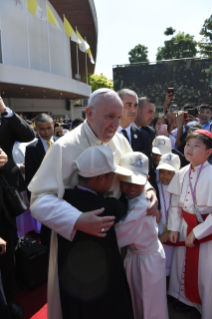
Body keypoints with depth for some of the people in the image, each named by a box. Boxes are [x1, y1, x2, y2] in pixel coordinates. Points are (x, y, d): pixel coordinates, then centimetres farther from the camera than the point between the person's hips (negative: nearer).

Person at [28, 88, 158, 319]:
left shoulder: (119, 141, -3)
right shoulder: (65, 147, -20)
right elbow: (40, 199, -22)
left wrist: (148, 190, -12)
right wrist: (77, 221, -35)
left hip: (113, 232, 5)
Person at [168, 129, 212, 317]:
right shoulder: (181, 174, -3)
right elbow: (175, 204, 5)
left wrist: (197, 232, -17)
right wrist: (174, 228, 0)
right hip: (186, 226, 5)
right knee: (185, 264, 19)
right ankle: (187, 299, 45)